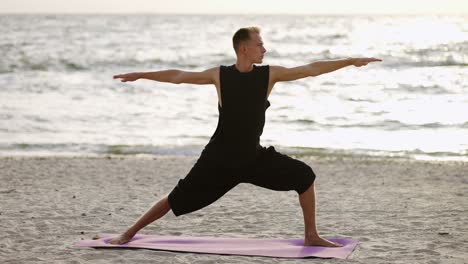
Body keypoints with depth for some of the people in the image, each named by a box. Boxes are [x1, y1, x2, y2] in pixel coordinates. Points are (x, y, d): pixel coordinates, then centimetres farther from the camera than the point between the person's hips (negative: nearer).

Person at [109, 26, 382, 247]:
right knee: (179, 199, -1)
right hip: (220, 157, -2)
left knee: (304, 175, -8)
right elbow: (178, 76, 1)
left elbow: (312, 69, -6)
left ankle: (311, 236, 5)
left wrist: (350, 61, -8)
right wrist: (140, 75, 4)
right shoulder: (220, 75, -8)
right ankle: (130, 232, 15)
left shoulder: (269, 74, -5)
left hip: (254, 155, 3)